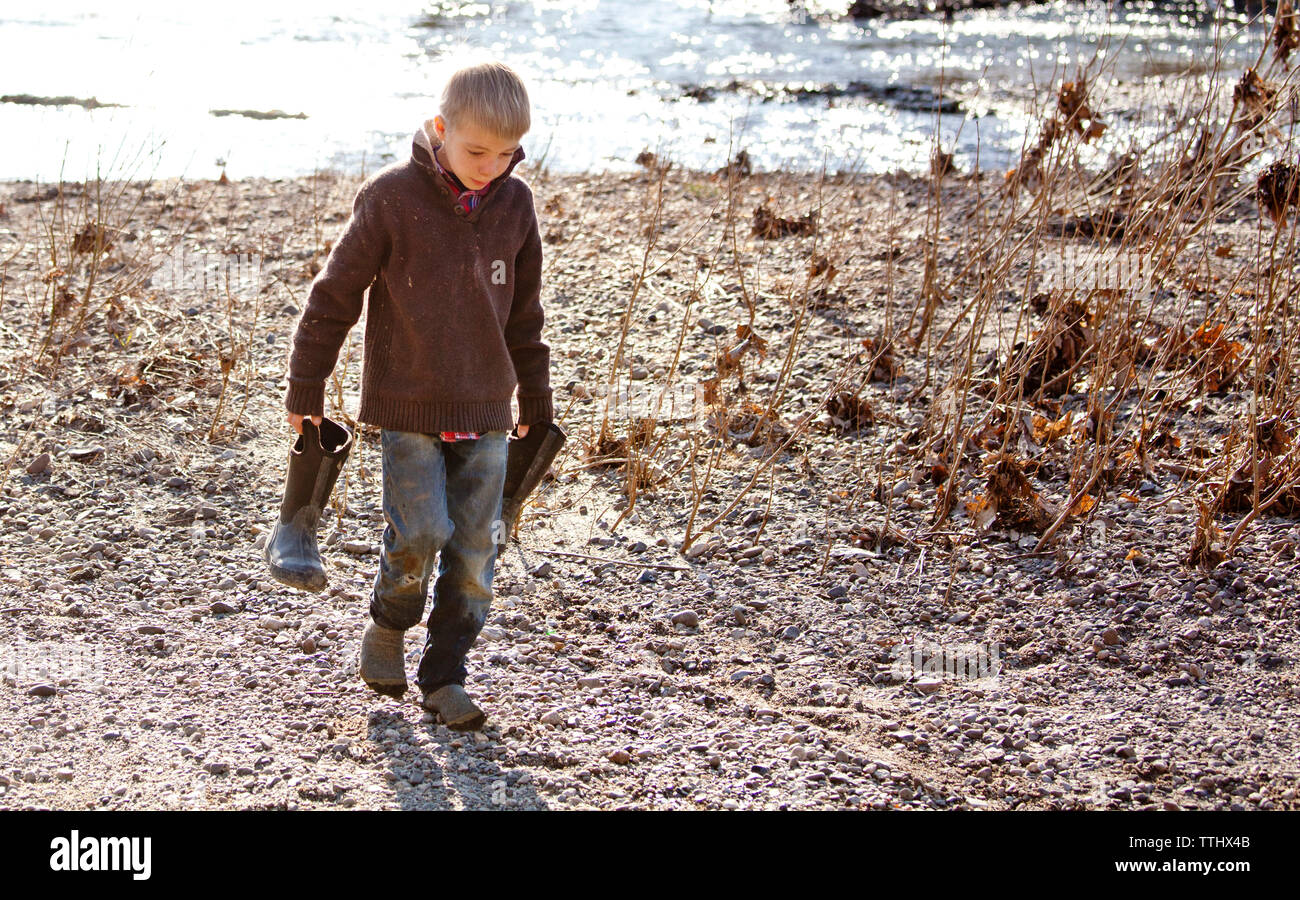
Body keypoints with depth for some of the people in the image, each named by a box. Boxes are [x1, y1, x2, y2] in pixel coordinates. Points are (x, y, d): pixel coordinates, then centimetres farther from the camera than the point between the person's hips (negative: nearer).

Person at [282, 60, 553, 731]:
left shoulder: (514, 205, 1)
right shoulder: (390, 198, -11)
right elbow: (335, 293, -4)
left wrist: (535, 401, 19)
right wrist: (305, 390, 0)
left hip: (485, 409, 4)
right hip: (408, 405, -4)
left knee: (475, 547, 3)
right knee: (420, 532, -13)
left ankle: (444, 676, 17)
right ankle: (387, 627, 17)